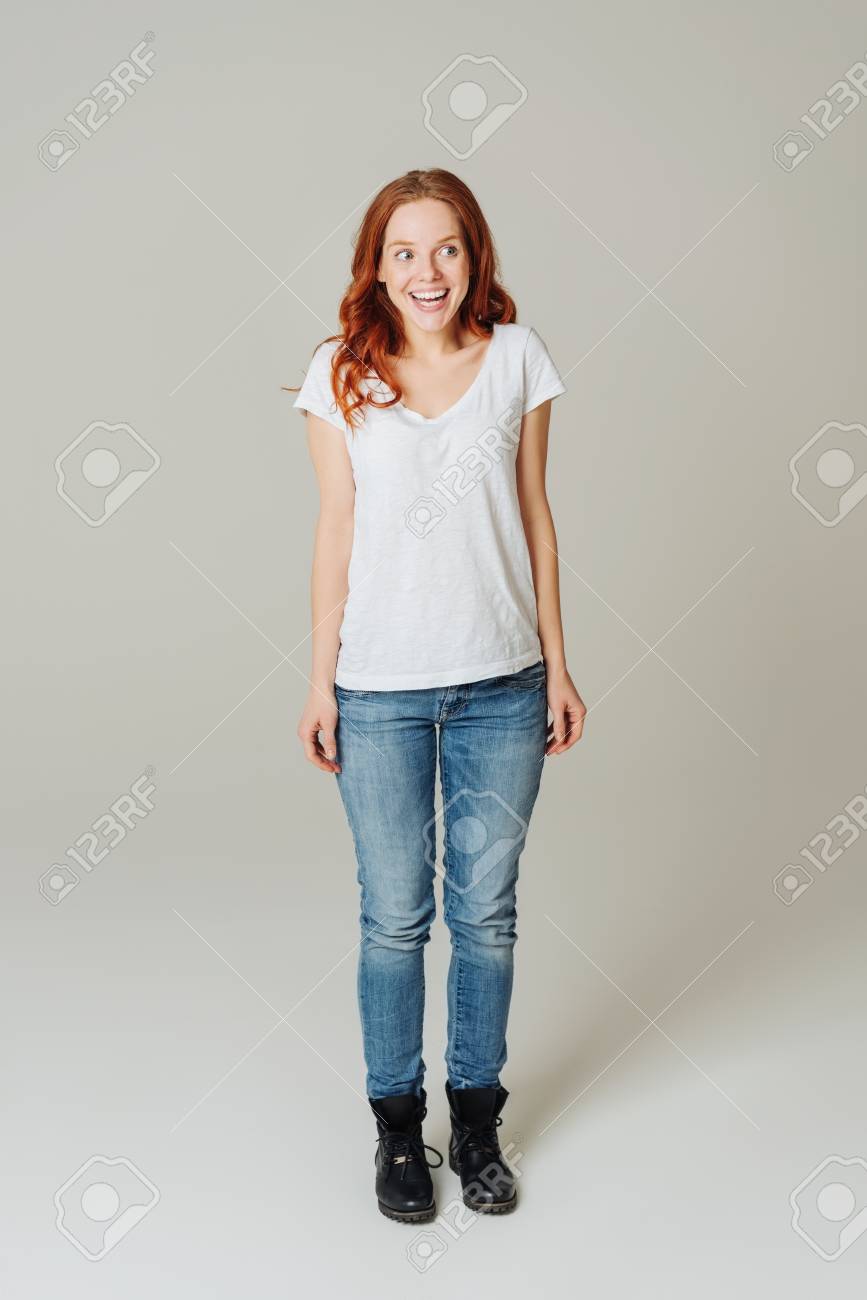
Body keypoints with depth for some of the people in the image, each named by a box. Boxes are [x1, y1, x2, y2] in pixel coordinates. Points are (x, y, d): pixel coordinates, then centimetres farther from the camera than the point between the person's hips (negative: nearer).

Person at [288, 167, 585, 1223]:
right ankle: (398, 1124, 27)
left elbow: (535, 519, 6)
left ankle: (477, 1119, 29)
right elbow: (334, 532, 2)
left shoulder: (515, 357, 2)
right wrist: (320, 682, 0)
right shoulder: (342, 372, 0)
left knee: (486, 913, 10)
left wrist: (557, 666, 5)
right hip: (381, 690, -1)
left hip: (501, 684, 1)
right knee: (394, 918, 7)